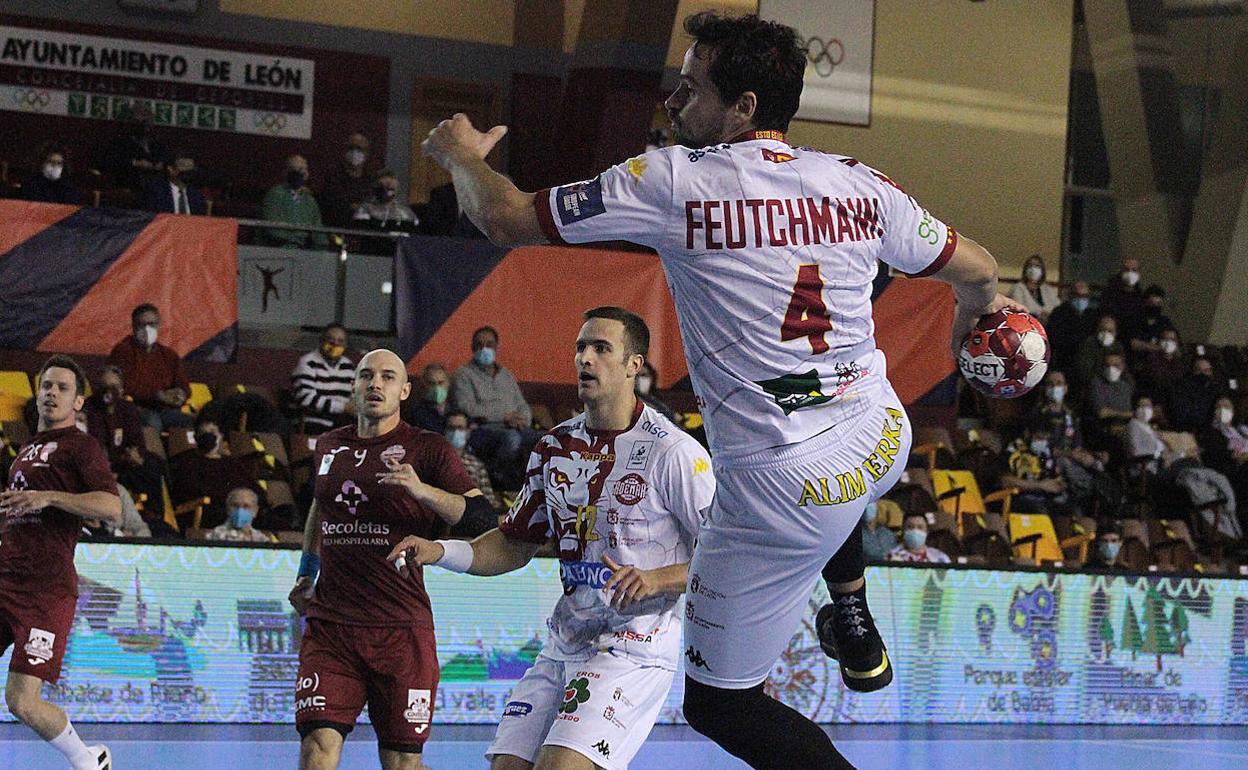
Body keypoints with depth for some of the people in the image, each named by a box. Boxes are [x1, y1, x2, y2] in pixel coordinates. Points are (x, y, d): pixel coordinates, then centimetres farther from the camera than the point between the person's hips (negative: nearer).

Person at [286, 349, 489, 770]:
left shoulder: (428, 450, 0)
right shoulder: (329, 446, 14)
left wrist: (420, 489, -23)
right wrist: (307, 573, 36)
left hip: (402, 628, -3)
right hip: (330, 625, 3)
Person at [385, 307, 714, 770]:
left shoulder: (671, 451, -10)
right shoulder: (555, 447, 10)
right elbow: (516, 545, 20)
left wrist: (657, 580, -24)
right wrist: (439, 553, 5)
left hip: (632, 649, -7)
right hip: (563, 644, 7)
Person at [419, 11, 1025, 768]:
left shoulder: (673, 180, -11)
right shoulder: (860, 184, 2)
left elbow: (508, 220, -4)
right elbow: (976, 269, 16)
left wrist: (462, 154, 19)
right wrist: (980, 308, 42)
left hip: (785, 490, -6)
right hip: (884, 440, 6)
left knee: (720, 702, 8)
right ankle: (857, 631, 48)